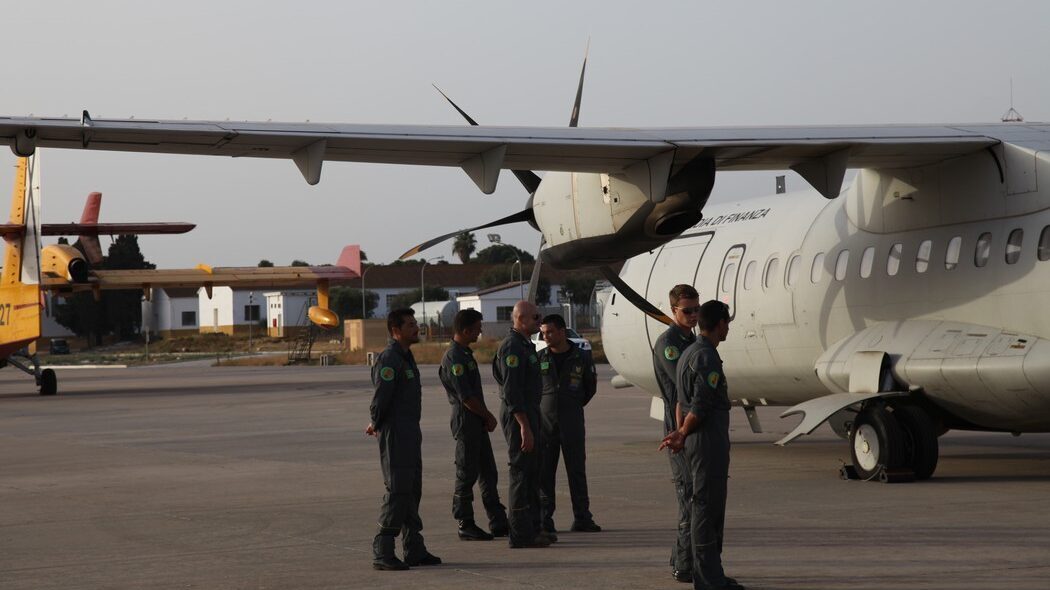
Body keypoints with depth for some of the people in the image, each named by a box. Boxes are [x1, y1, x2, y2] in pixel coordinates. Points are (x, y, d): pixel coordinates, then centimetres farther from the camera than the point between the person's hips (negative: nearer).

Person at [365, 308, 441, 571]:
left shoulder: (405, 357, 17)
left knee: (412, 492, 13)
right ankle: (382, 553, -7)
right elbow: (381, 398, -20)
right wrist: (377, 426, -5)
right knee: (397, 492, -10)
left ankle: (414, 550, 19)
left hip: (411, 433, 10)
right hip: (394, 434, -10)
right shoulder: (389, 359, -16)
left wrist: (377, 425, 16)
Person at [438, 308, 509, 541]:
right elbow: (466, 397, -19)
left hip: (478, 421, 10)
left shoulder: (466, 354, 14)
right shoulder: (453, 358, -17)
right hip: (465, 420, -10)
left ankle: (498, 523, 15)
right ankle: (466, 525, 3)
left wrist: (487, 416, 8)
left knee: (488, 473, 11)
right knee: (467, 475, -3)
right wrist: (488, 416, -8)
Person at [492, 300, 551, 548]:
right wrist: (525, 427, -25)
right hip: (518, 415, -11)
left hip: (528, 413, 11)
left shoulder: (525, 346, 17)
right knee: (521, 473, -8)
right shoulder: (513, 347, -17)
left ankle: (532, 529, 20)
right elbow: (511, 391, -22)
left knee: (532, 474, 13)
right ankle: (521, 535, -6)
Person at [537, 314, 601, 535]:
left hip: (572, 423, 0)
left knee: (577, 470, 2)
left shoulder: (581, 358, 2)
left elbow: (591, 387, 16)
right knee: (543, 471, 0)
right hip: (545, 423, 0)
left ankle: (582, 518, 8)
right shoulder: (539, 359, 2)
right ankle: (544, 520, 4)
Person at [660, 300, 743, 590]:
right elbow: (700, 407, -19)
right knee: (706, 506, -7)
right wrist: (683, 435, -7)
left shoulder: (690, 353, 17)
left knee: (710, 506, 15)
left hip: (698, 440, 10)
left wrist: (682, 433, 9)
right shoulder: (707, 357, -16)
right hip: (708, 439, -10)